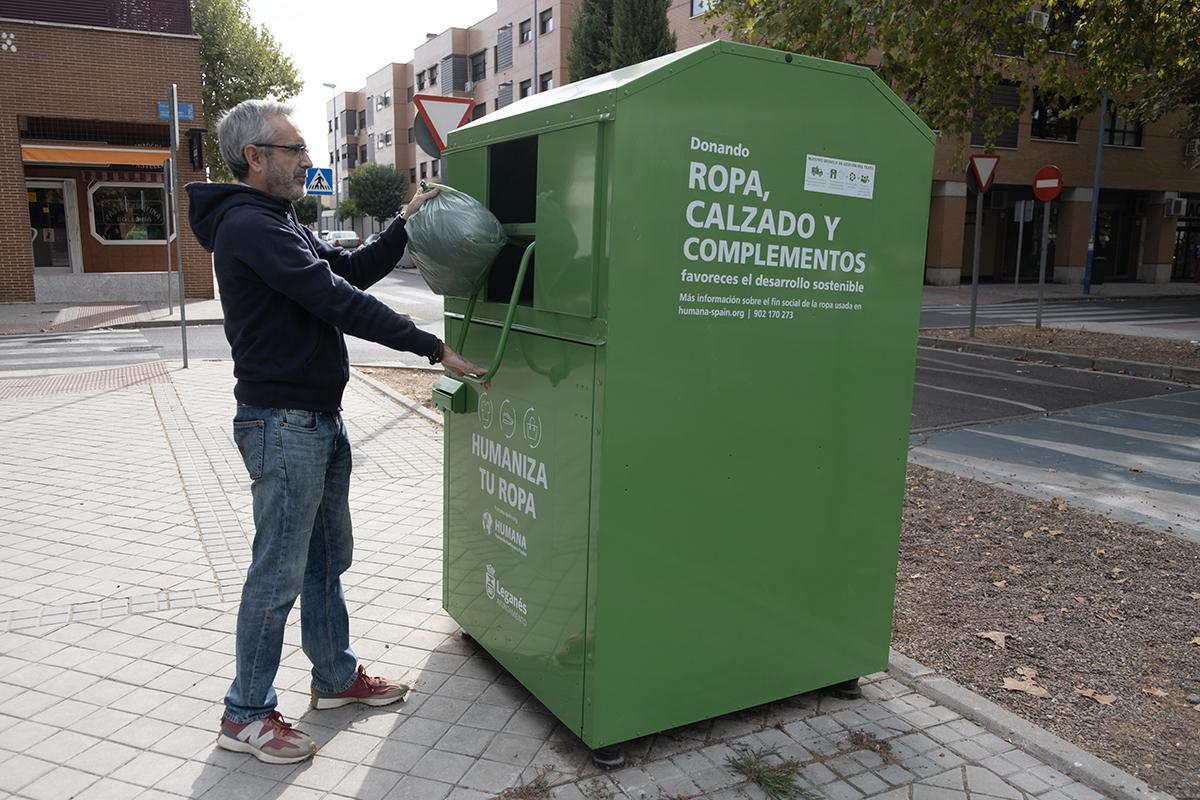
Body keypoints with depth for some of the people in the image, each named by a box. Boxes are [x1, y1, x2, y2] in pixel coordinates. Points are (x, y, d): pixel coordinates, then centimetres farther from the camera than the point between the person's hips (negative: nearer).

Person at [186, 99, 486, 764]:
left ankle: (336, 677, 33)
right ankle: (245, 715, 16)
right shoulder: (249, 225, -16)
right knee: (279, 573, 0)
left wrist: (406, 225, 6)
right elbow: (337, 300, -24)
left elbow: (353, 269, 18)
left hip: (318, 418, 10)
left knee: (328, 556, 18)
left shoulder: (278, 224, 18)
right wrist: (433, 348, -24)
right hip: (282, 421, -10)